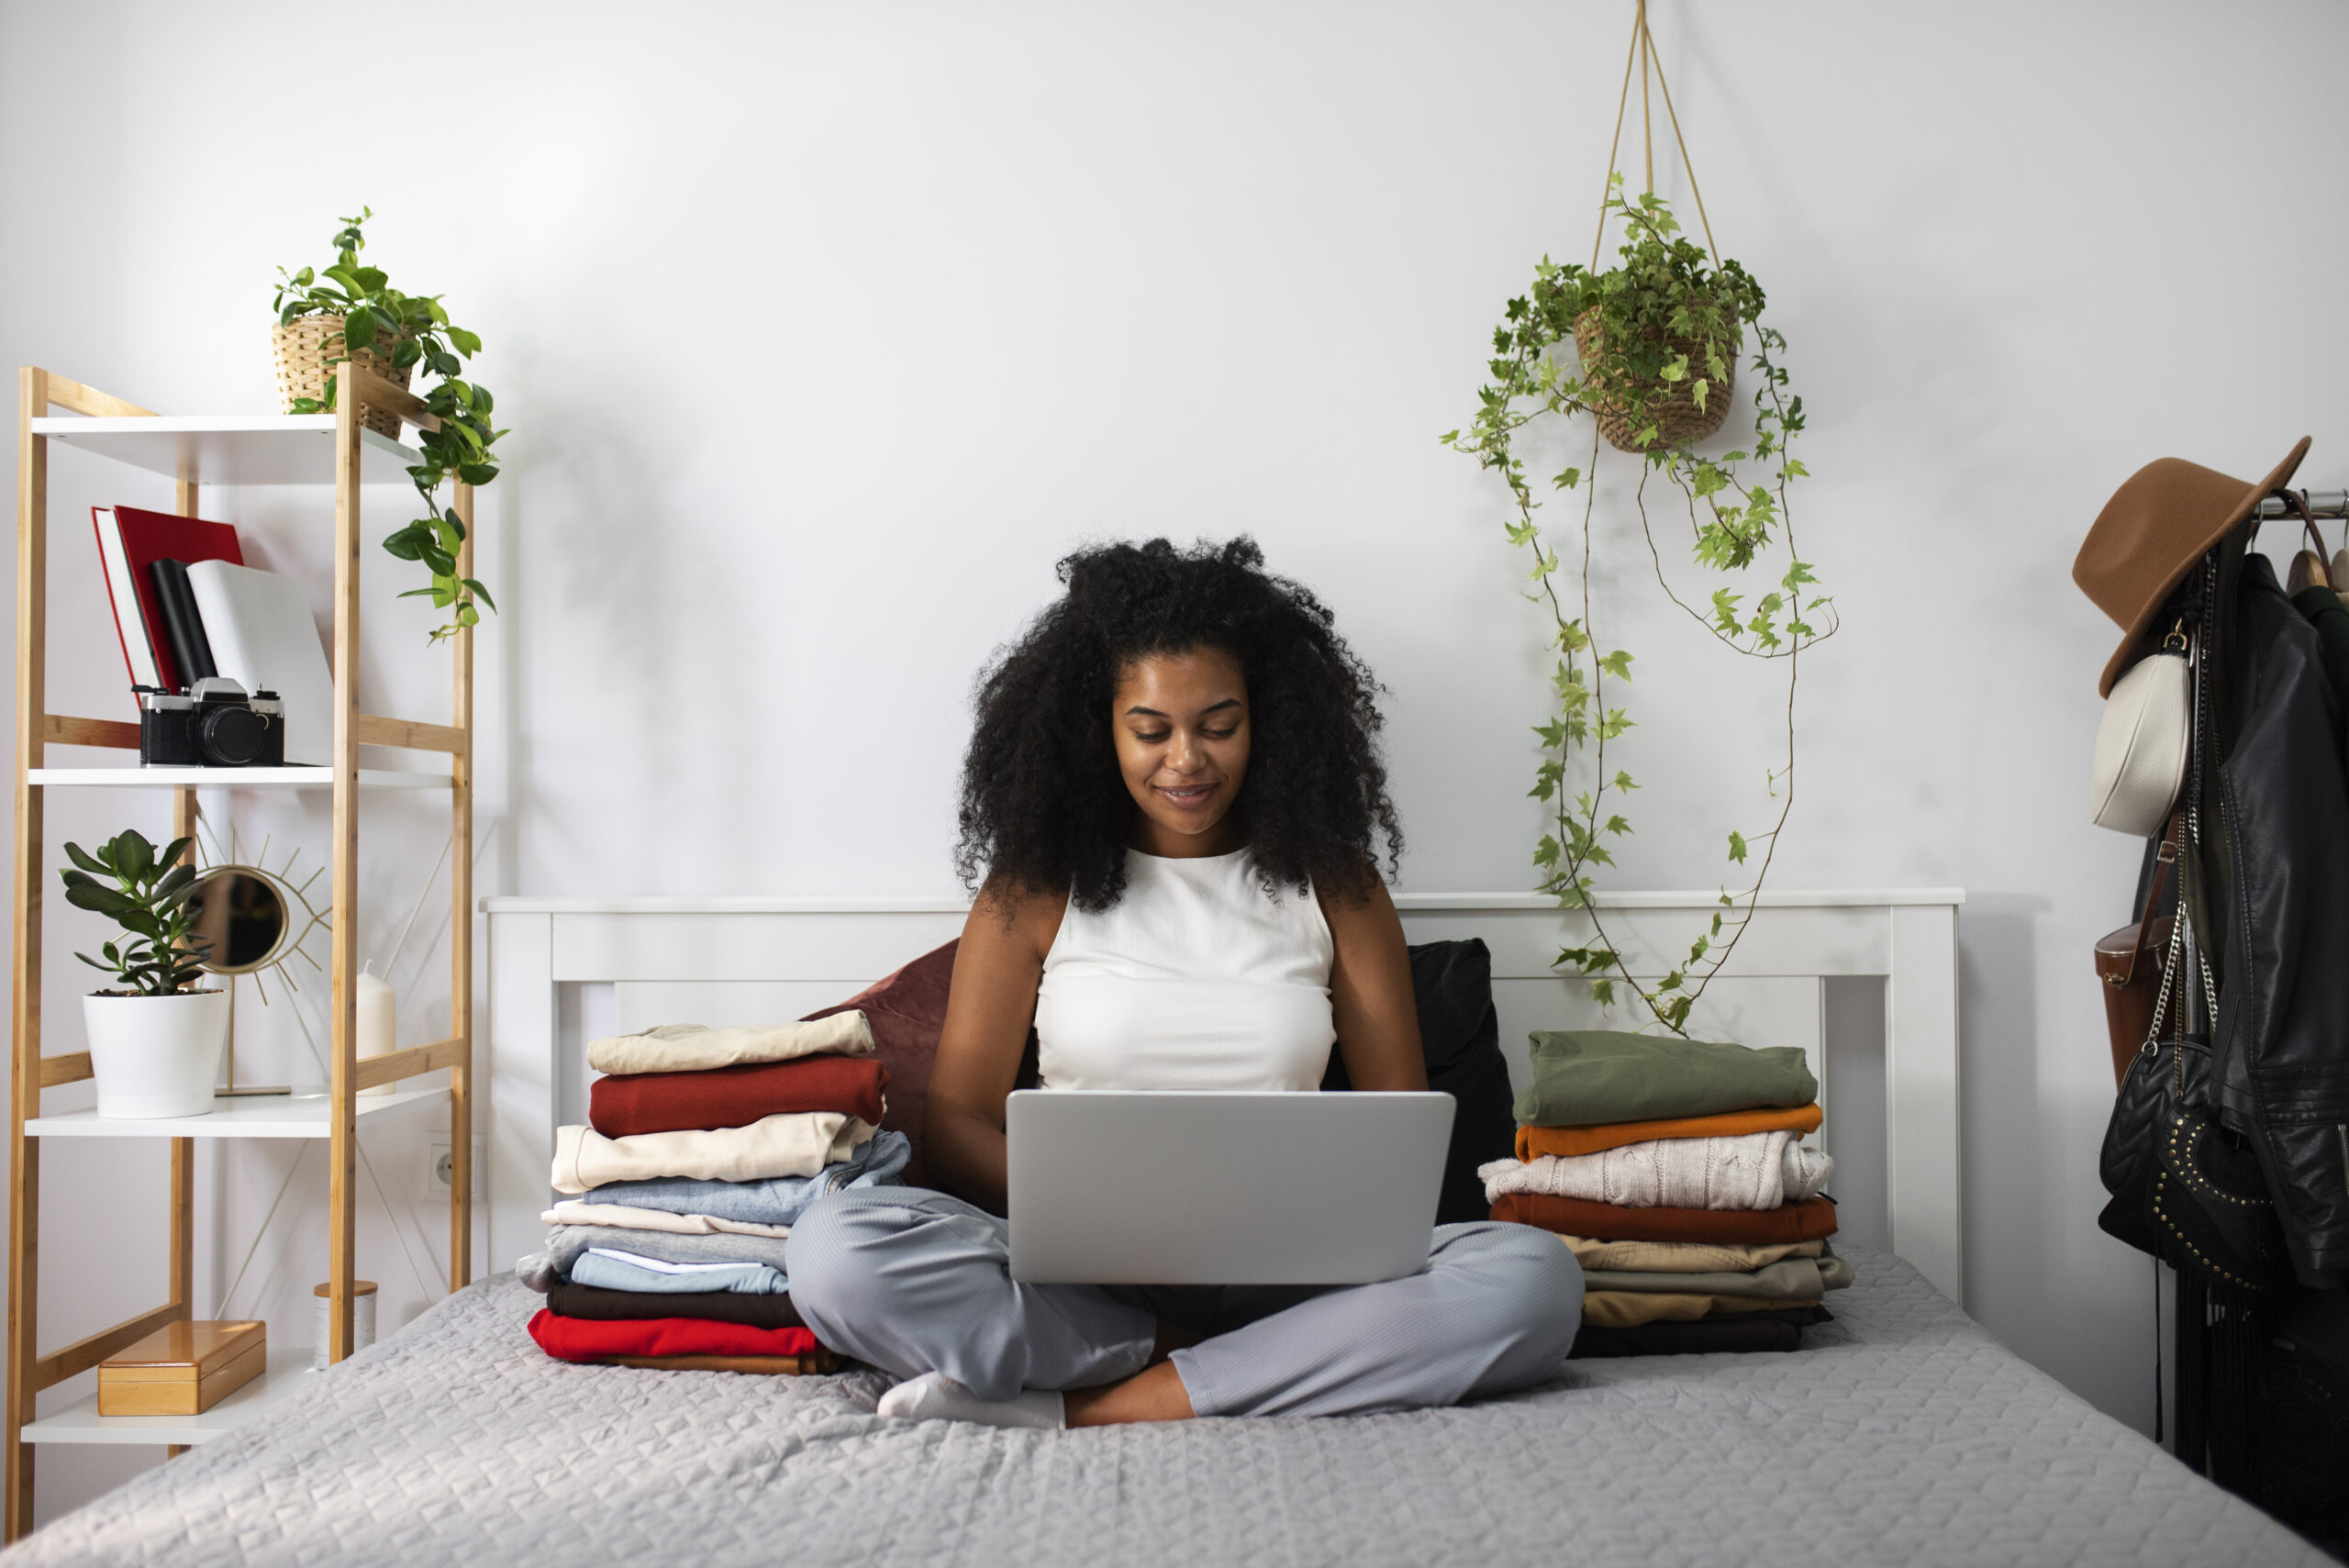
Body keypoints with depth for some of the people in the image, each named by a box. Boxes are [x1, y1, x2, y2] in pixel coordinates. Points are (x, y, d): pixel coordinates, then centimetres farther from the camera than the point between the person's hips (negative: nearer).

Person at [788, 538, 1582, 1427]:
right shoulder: (1035, 888, 8)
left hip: (1281, 1279, 2)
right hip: (1077, 1277, -1)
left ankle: (1086, 1410, -26)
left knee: (1534, 1279, -27)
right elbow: (958, 1123, 4)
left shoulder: (1332, 886, 11)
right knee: (836, 1248, -28)